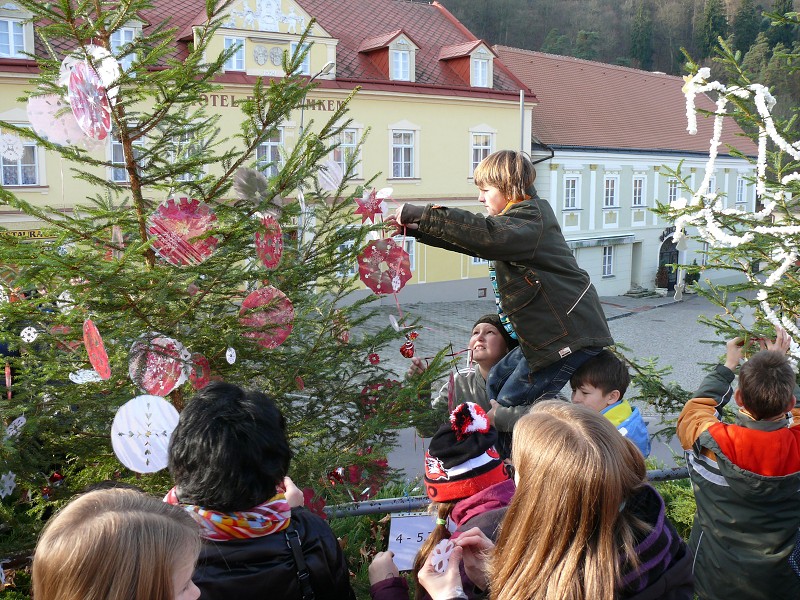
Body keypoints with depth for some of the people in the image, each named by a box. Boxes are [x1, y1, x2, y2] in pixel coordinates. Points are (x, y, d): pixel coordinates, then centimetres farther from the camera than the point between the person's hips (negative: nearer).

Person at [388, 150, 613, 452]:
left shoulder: (530, 221, -18)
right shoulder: (523, 216, 14)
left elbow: (484, 234, -37)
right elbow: (474, 240, 19)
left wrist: (421, 214, -33)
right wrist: (416, 229, 10)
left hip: (571, 334, -11)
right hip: (546, 332, 11)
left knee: (512, 404, -7)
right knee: (497, 382, 19)